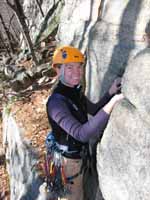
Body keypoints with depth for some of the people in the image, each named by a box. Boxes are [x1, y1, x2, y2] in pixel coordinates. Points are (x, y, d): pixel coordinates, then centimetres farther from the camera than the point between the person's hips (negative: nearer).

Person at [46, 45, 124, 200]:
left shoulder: (75, 91, -5)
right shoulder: (56, 102, -33)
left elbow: (94, 110, 8)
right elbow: (81, 134, -41)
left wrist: (111, 92, -10)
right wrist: (112, 104, -46)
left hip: (80, 153, 8)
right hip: (70, 159, -8)